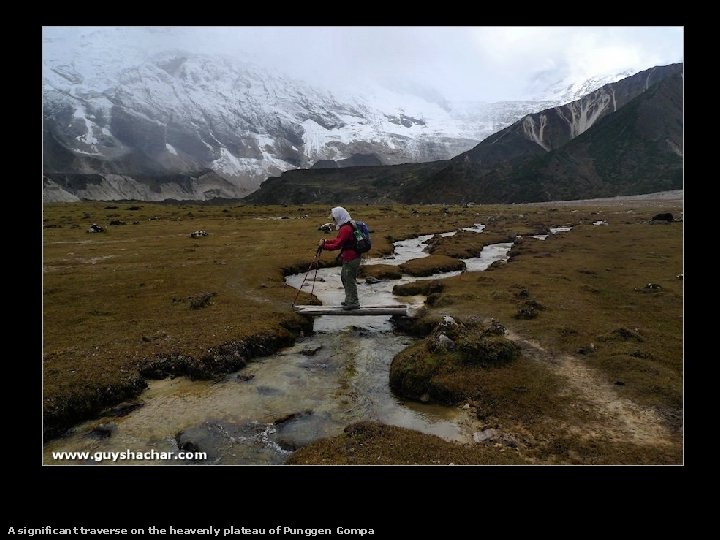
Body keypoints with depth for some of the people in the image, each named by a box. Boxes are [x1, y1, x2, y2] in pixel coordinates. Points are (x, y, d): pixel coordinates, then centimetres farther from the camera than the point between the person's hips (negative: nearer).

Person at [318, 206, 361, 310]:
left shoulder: (345, 229, -21)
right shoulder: (347, 226, 11)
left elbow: (337, 245, -22)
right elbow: (338, 239, 16)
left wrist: (323, 246, -13)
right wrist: (326, 241, 5)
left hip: (351, 259, -11)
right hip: (349, 258, 11)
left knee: (349, 280, -2)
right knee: (344, 277, 19)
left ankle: (353, 302, 8)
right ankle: (349, 300, 28)